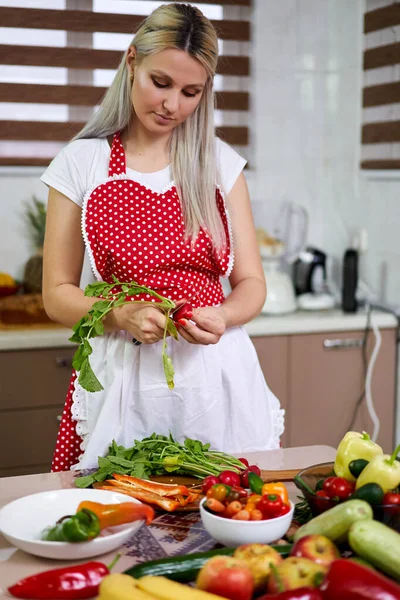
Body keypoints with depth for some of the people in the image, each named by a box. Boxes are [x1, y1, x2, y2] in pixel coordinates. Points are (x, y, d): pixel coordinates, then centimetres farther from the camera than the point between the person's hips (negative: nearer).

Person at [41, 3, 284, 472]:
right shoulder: (81, 163, 0)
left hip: (219, 380, 2)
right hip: (124, 378, -1)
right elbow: (57, 295, 1)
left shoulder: (221, 163, 5)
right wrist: (123, 315, -17)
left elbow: (251, 284, 7)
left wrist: (222, 316, -14)